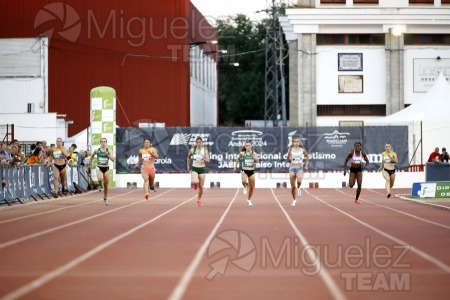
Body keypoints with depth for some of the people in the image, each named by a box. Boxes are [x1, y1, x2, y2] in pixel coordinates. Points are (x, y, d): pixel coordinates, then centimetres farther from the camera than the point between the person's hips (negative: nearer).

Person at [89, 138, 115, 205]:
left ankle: (105, 198, 25)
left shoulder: (108, 151, -4)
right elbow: (92, 156, 18)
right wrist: (90, 163, 17)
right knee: (100, 179, -32)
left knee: (106, 185, 7)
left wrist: (107, 154, -23)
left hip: (106, 168, 1)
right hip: (99, 168, -1)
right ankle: (100, 185, 5)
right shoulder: (97, 151, -2)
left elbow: (113, 159, -13)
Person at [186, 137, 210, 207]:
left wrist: (204, 159, -27)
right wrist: (188, 166, 15)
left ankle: (199, 199, 27)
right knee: (194, 181, -29)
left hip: (202, 169, 1)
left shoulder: (205, 150, -2)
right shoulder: (192, 150, -2)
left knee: (201, 187, 4)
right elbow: (188, 157, 17)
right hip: (194, 168, -1)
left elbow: (208, 161, -6)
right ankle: (195, 184, 11)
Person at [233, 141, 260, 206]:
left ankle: (249, 200, 27)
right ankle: (245, 187, 2)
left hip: (251, 171, 2)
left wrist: (252, 155, -21)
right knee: (244, 181, -35)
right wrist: (235, 167, 14)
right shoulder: (242, 153, -2)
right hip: (244, 171, -2)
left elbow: (257, 161, -14)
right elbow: (237, 159, 15)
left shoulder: (254, 153, 0)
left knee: (251, 187, 6)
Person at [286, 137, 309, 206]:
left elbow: (307, 157, 16)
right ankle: (294, 200, 25)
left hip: (300, 169, -1)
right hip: (292, 169, 1)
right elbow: (288, 159, -13)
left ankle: (298, 188, 3)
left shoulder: (302, 150, 0)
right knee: (293, 186, 6)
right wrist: (289, 152, -26)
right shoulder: (291, 150, -2)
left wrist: (307, 165, 9)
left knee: (299, 181, -32)